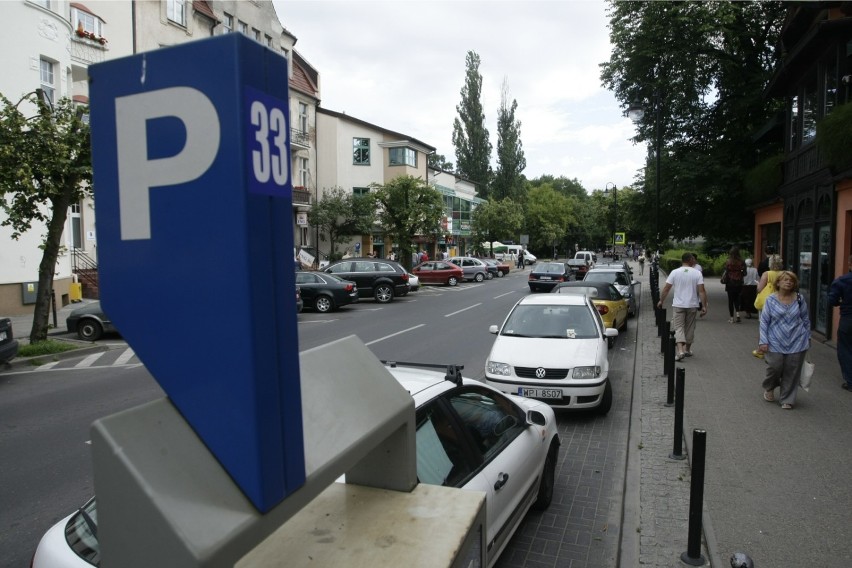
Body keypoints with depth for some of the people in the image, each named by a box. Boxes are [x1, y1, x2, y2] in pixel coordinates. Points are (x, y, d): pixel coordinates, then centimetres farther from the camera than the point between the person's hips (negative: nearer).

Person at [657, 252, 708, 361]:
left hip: (678, 305, -1)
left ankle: (680, 351, -16)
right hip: (692, 305, 1)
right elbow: (701, 291, -8)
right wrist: (704, 306, -3)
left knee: (679, 328, 1)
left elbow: (666, 288, -3)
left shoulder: (675, 272, -4)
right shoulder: (697, 273, -3)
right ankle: (688, 350, 27)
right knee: (690, 328, 15)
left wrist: (661, 301, 10)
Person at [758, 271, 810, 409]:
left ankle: (787, 400, 18)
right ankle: (769, 388, 27)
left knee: (792, 372, 4)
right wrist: (763, 342, -7)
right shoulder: (771, 300, -3)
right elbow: (764, 321, -2)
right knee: (775, 367, -4)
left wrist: (807, 337, 14)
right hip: (776, 343, -2)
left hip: (796, 343, 2)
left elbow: (806, 319, 12)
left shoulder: (799, 299, 2)